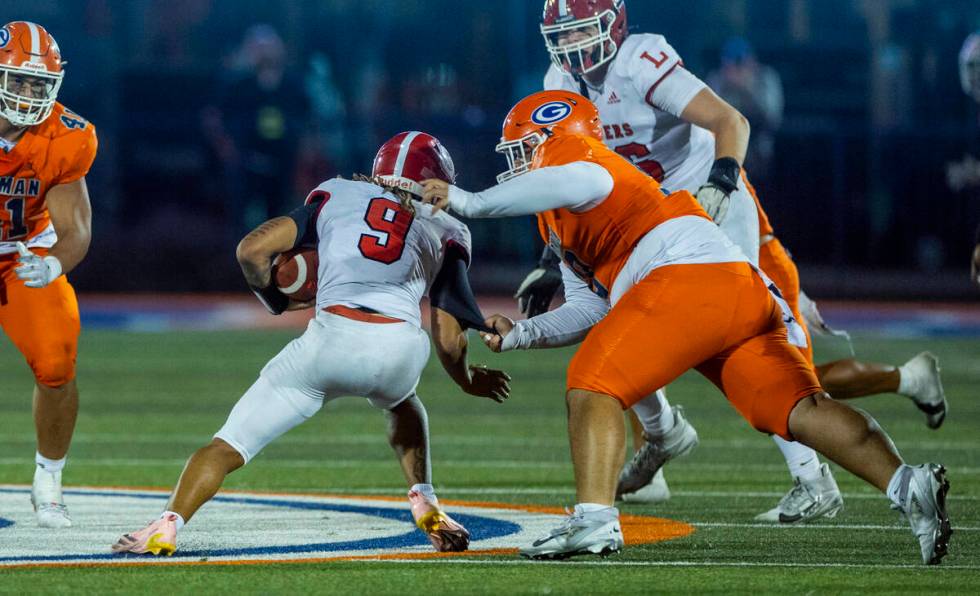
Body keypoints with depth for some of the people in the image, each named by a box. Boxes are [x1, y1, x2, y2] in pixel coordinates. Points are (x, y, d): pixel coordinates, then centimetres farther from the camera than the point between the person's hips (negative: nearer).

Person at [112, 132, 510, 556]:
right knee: (402, 405, 39)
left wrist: (276, 302, 35)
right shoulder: (444, 233, 24)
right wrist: (468, 381, 40)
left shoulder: (338, 197, 24)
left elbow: (252, 250, 16)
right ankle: (424, 503, 24)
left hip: (334, 337, -2)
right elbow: (448, 340, 20)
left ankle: (168, 526, -12)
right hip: (401, 348, 2)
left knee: (231, 444, 5)